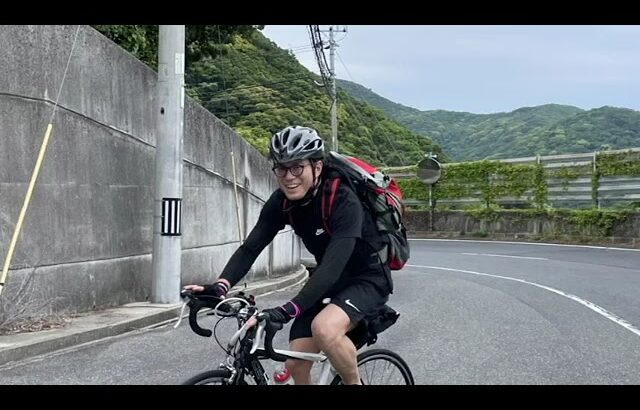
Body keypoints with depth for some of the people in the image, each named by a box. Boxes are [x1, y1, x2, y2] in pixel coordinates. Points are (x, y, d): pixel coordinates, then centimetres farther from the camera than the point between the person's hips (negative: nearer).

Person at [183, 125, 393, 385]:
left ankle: (354, 383, -6)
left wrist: (287, 311, -49)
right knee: (295, 364, -2)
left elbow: (333, 265, -39)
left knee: (325, 328, -34)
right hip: (327, 281, 6)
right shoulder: (281, 203, -10)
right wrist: (220, 287, -33)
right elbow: (251, 247, -15)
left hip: (367, 278, -6)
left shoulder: (343, 200, -29)